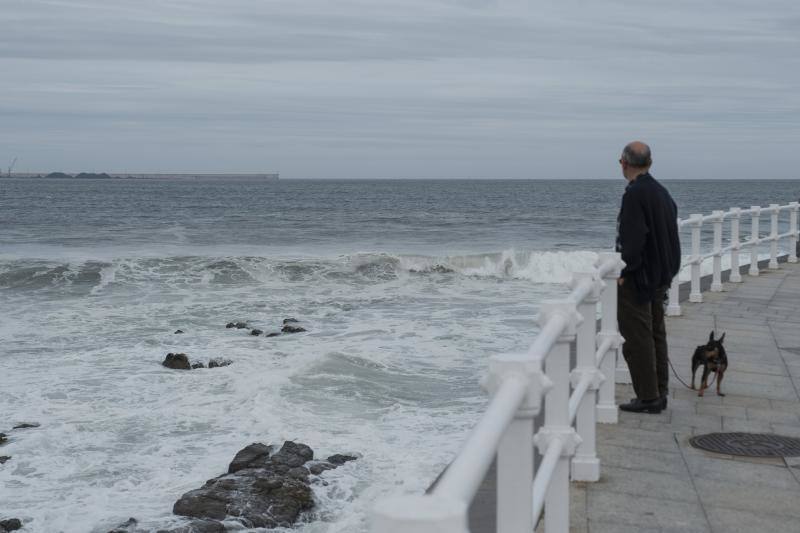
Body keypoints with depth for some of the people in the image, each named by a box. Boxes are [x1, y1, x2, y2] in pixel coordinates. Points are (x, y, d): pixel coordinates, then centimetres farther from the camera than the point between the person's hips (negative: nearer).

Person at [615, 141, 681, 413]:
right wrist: (665, 274, 18)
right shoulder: (662, 192, 10)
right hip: (659, 276, 9)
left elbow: (633, 239, -24)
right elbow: (671, 236, 14)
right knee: (656, 333, 15)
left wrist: (623, 273, -17)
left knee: (637, 337, -2)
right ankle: (659, 394, 21)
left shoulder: (635, 194, -18)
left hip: (637, 279, -9)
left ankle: (648, 397, 1)